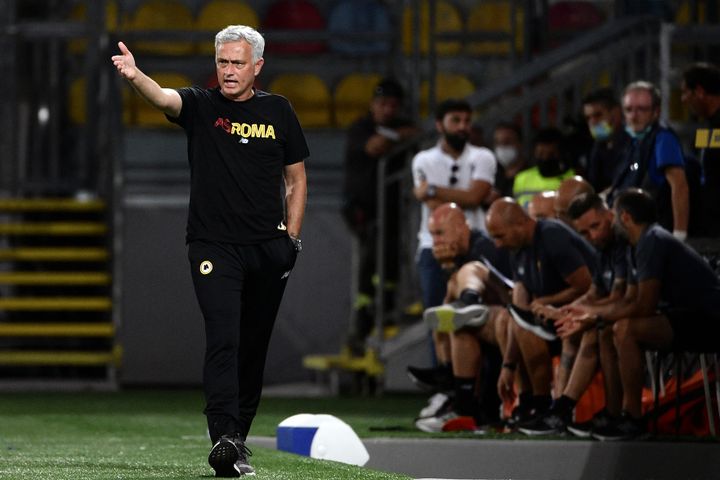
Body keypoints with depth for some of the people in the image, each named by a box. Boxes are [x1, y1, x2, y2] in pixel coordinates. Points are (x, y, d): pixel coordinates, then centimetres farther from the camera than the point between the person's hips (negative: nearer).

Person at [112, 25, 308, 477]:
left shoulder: (278, 110, 7)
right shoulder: (200, 105, 0)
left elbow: (296, 178, 14)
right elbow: (164, 98, -23)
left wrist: (292, 238, 6)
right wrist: (135, 77, -45)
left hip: (268, 248, 3)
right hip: (213, 247, -3)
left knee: (254, 347, 9)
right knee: (223, 340, -16)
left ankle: (239, 438, 21)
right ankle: (224, 438, -24)